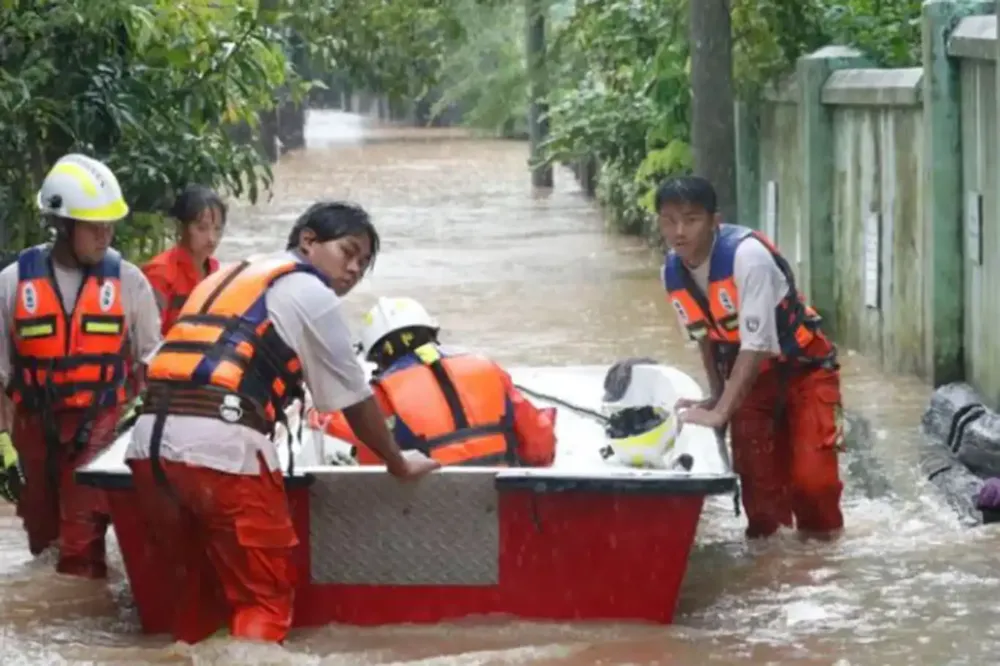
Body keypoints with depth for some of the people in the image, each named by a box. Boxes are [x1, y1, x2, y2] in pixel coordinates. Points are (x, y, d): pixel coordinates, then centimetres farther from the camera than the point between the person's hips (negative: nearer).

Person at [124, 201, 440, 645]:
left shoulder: (228, 276, 29)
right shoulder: (312, 294, 9)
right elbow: (354, 399, 14)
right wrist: (398, 464, 28)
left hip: (149, 443, 7)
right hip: (221, 448, -7)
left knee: (199, 588, 21)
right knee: (264, 595, 4)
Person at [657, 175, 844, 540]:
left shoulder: (747, 255, -31)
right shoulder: (672, 272, -9)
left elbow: (755, 345, -32)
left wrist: (721, 413, -32)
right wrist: (716, 396, 3)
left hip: (803, 369, -6)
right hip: (753, 375, 6)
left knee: (811, 474, -13)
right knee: (756, 472, 1)